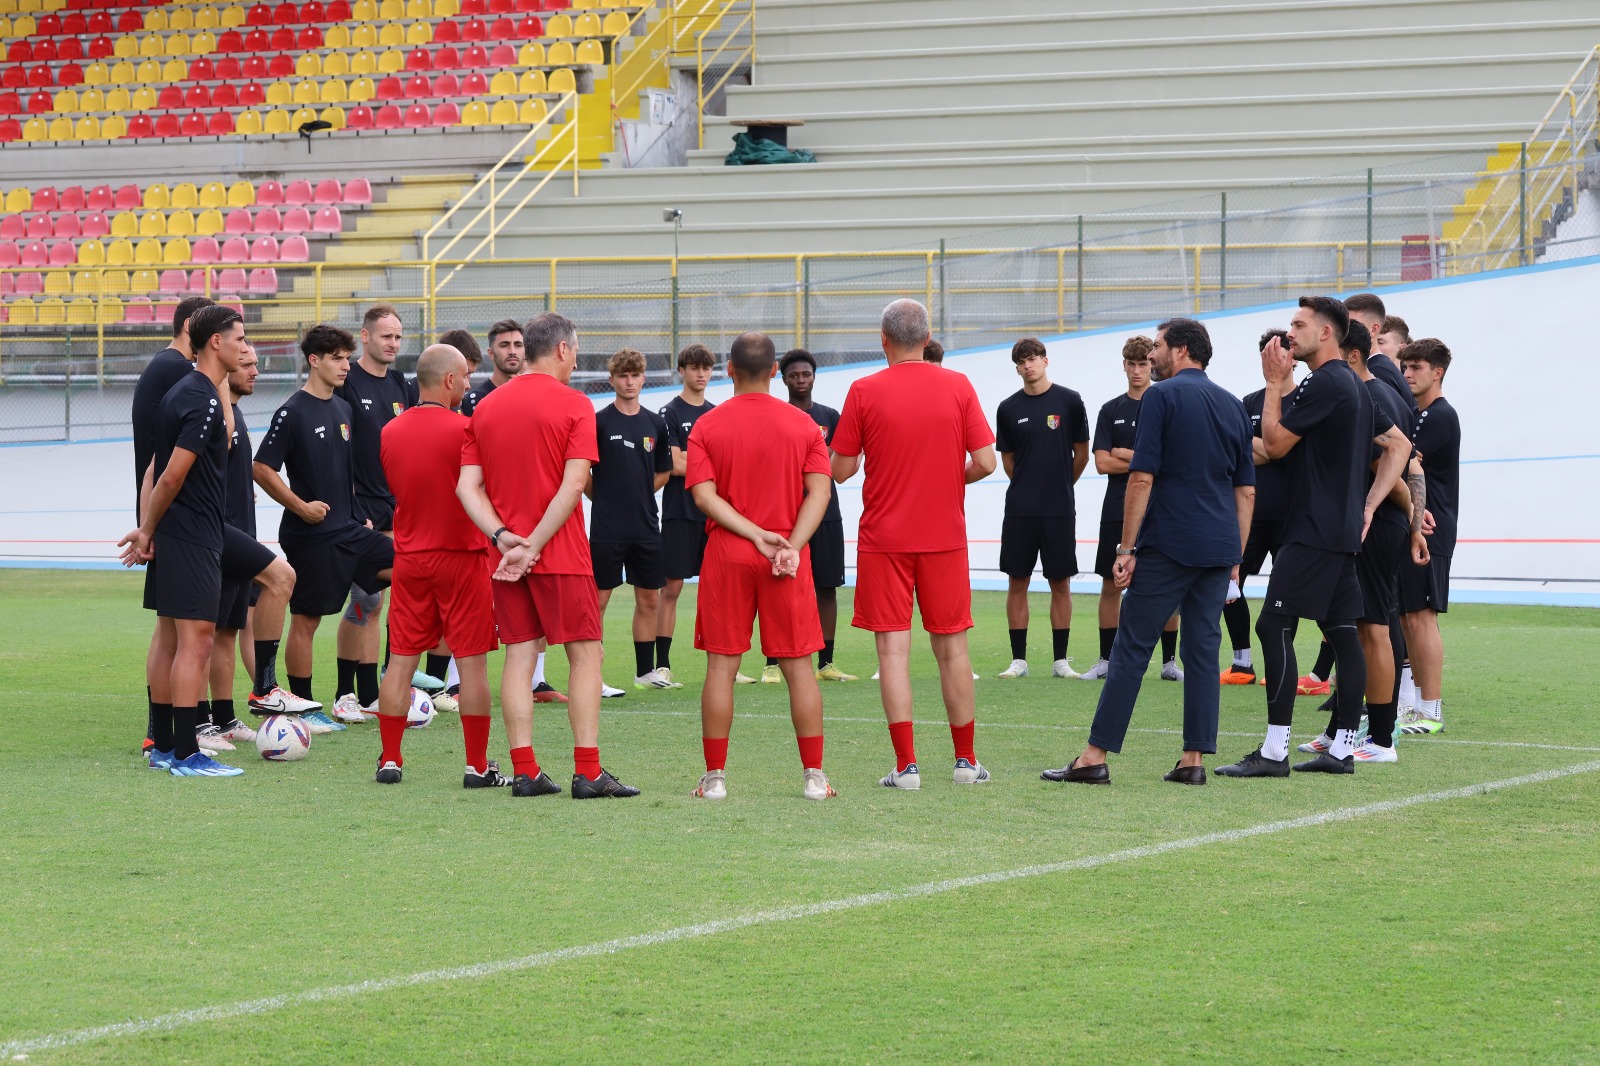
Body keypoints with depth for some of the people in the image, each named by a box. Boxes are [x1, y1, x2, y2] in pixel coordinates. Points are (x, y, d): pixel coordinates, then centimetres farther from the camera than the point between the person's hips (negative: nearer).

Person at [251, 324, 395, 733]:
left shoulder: (342, 409, 13)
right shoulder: (293, 412, -10)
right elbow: (262, 469, -13)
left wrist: (359, 513, 16)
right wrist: (301, 507, -15)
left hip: (349, 529, 8)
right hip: (311, 535, -7)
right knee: (305, 620, -1)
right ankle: (303, 708, 7)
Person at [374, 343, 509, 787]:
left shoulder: (390, 432, 4)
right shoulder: (464, 430, -13)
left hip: (409, 559, 5)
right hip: (461, 556, -5)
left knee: (401, 660, 8)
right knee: (472, 662, 1)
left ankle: (390, 759, 9)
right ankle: (477, 766, 2)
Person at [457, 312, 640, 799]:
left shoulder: (486, 407, 10)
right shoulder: (574, 405, -5)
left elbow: (468, 486, 2)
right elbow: (573, 485, -15)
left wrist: (502, 537, -8)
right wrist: (533, 545, -14)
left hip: (505, 556, 5)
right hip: (562, 555, -5)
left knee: (519, 655, 6)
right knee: (586, 653, 1)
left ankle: (524, 772, 3)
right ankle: (588, 773, -4)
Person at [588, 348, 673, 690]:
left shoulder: (655, 424, 8)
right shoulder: (599, 421, -5)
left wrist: (638, 495, 10)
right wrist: (604, 499, 2)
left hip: (647, 528, 5)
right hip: (607, 530, -5)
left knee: (649, 600, 9)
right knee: (598, 600, -3)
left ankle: (645, 671, 20)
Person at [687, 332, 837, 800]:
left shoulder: (707, 426, 0)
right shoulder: (803, 425, 3)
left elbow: (703, 495, -9)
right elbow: (820, 490, -7)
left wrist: (755, 534, -11)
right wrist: (792, 545, -13)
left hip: (727, 554, 0)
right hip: (789, 560, 0)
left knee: (721, 665, 4)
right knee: (798, 666, 5)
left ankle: (715, 777, 3)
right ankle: (814, 776, 4)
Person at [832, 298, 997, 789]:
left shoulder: (864, 391, -6)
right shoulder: (958, 387, -2)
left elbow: (841, 470, -2)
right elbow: (985, 462, -4)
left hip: (884, 540, -2)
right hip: (944, 538, 2)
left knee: (893, 648, -1)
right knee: (951, 647, 11)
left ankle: (906, 765, -6)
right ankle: (966, 760, 16)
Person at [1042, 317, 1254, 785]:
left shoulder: (1162, 396, -6)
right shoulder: (1233, 405, 13)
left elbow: (1142, 478, -12)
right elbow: (1246, 489, 15)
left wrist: (1127, 547, -8)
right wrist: (1236, 556, 19)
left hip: (1168, 546, -6)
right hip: (1219, 549, 6)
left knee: (1131, 650, -3)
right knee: (1203, 652, 7)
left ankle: (1095, 757, -4)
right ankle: (1194, 759, 3)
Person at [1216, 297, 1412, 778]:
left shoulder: (1323, 383, -13)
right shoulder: (1354, 386, 17)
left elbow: (1274, 443, -11)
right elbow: (1399, 445, 22)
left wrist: (1274, 383, -2)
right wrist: (1368, 505, 16)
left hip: (1314, 533, -10)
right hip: (1343, 530, 10)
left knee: (1274, 626, -12)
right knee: (1341, 631, 8)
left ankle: (1274, 752, -16)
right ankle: (1342, 749, 9)